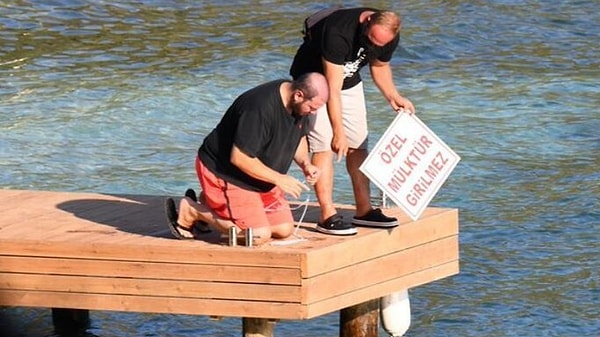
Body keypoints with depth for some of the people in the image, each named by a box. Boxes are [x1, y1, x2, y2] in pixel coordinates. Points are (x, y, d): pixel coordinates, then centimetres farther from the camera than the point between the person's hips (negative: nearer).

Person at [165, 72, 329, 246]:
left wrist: (305, 163, -5)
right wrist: (278, 179, -26)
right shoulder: (259, 108, -33)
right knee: (259, 236, -16)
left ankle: (212, 204, 18)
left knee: (284, 230, 4)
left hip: (259, 178, 10)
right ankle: (191, 211, 0)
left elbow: (298, 137, 16)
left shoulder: (298, 104, -5)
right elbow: (239, 158, -31)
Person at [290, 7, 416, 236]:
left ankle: (364, 210, 13)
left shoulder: (389, 38, -16)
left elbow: (380, 65, 9)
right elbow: (332, 89, -34)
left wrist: (393, 97, -5)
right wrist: (338, 133, -32)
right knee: (324, 146, -15)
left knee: (358, 146, 5)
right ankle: (327, 217, -17)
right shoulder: (338, 33, -38)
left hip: (349, 82, 7)